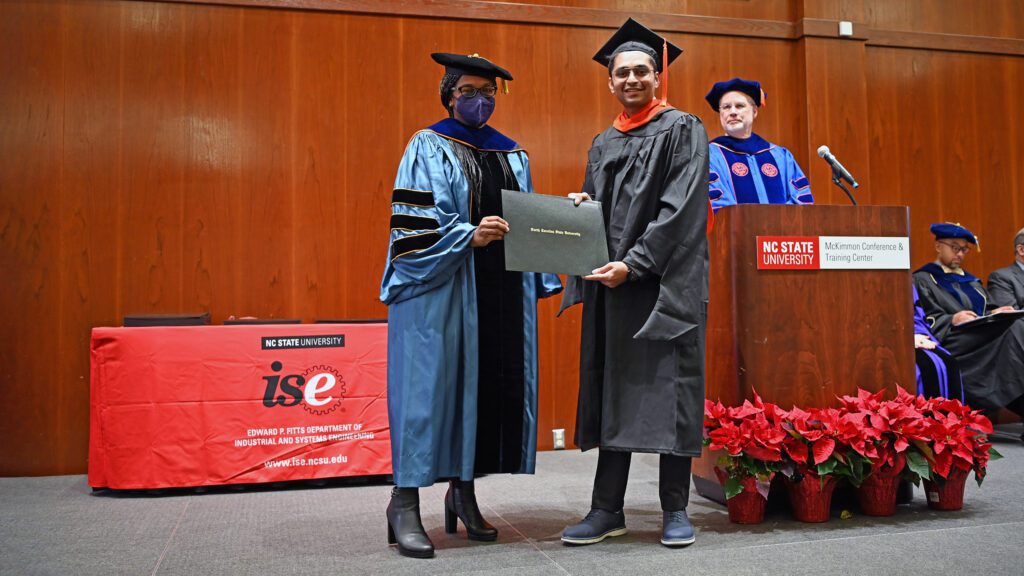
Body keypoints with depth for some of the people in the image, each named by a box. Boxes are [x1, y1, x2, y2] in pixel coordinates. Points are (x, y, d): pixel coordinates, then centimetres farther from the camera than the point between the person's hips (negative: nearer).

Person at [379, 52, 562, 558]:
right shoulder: (428, 148, 0)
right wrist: (470, 236, -24)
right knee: (433, 382, -7)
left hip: (501, 292, 6)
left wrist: (538, 277, 9)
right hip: (441, 289, -6)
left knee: (490, 383, 5)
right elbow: (416, 223, -11)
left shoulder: (510, 154, 17)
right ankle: (404, 503, 2)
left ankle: (463, 489, 19)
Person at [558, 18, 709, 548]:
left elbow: (680, 209, -11)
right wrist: (580, 205, -3)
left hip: (666, 282, -5)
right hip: (611, 284, 5)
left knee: (669, 387, -2)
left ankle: (675, 510, 9)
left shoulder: (683, 129, 0)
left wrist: (633, 265, -18)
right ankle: (607, 509, 12)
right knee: (612, 390, 5)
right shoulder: (603, 144, 18)